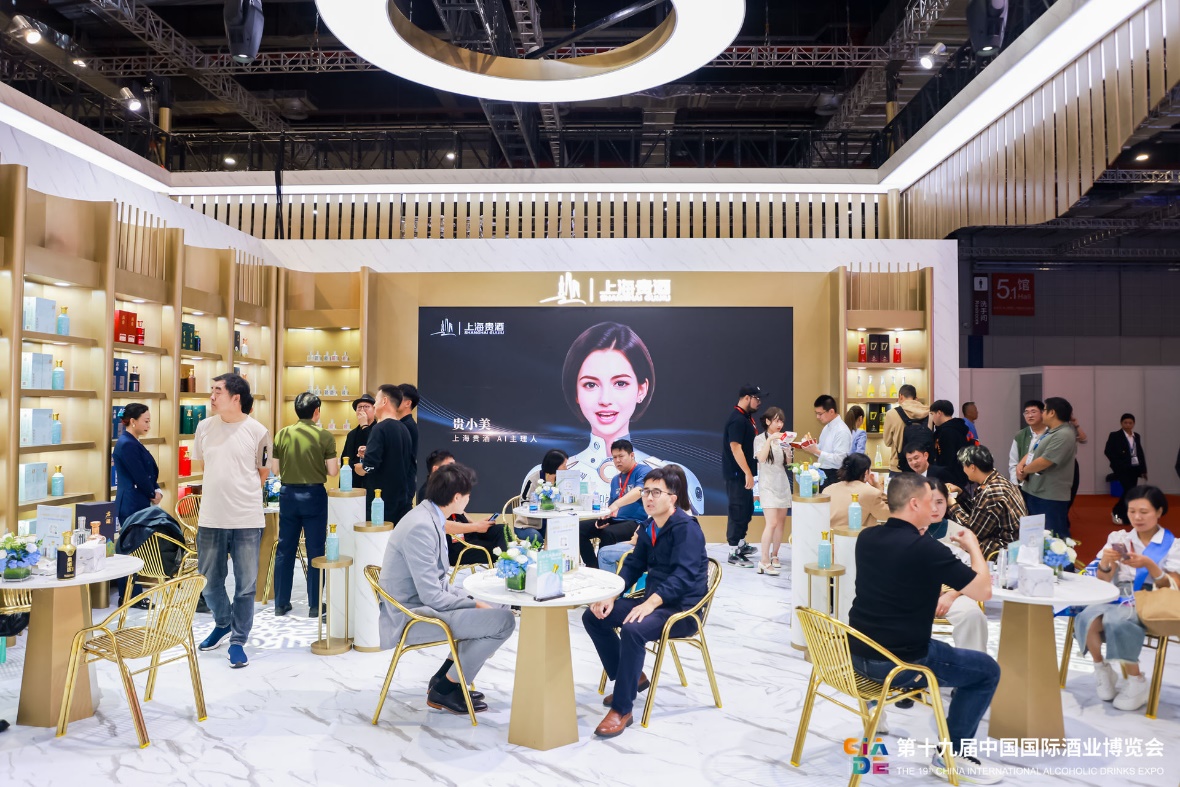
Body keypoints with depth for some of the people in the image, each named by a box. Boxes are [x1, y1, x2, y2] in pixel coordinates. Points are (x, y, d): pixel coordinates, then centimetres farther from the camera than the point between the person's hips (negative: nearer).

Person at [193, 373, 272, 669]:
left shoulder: (258, 432, -7)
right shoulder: (204, 427, 3)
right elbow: (204, 464, 17)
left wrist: (240, 496, 6)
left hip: (247, 520, -3)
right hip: (210, 519, 3)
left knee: (245, 585, 4)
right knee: (209, 582, 14)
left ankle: (238, 641, 19)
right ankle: (223, 623, 40)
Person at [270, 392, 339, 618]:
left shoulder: (282, 434, 0)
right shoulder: (324, 436, -9)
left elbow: (275, 469, 4)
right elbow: (333, 471, -8)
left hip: (288, 494, 3)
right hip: (314, 495, -3)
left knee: (285, 549, 11)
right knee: (315, 550, 4)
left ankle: (281, 604, 17)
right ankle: (314, 605, 9)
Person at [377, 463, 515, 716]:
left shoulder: (429, 517, 7)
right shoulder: (421, 527, -23)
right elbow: (432, 596, -24)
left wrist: (472, 599, 4)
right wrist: (475, 604, -12)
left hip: (421, 604, 10)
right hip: (412, 618, -10)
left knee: (495, 608, 18)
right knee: (503, 620, -16)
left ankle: (444, 678, 19)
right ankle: (444, 689, 0)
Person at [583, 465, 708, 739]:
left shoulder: (686, 528, -16)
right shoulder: (650, 527, 11)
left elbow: (683, 575, -27)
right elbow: (633, 565, 13)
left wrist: (650, 603, -39)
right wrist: (610, 596, -4)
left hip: (682, 608, -9)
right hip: (652, 600, 9)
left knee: (632, 629, -35)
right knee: (593, 616, 2)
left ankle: (622, 710, -22)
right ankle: (632, 677, 16)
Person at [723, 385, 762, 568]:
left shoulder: (747, 417, 12)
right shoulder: (737, 419, -19)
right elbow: (735, 447, -24)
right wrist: (747, 473, -24)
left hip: (743, 473, 10)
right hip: (737, 474, -10)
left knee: (747, 509, 19)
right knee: (738, 511, -4)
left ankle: (741, 544, 33)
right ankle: (734, 553, 4)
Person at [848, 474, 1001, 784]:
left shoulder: (866, 537, 2)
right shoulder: (926, 548, -20)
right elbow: (983, 591, -10)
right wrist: (973, 547, 4)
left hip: (856, 654, 7)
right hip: (898, 664, -7)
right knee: (987, 670, 11)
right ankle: (951, 755, 17)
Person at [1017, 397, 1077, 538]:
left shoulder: (1063, 435, -20)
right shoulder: (1050, 432, 14)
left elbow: (1044, 462, -25)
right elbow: (1033, 453, 17)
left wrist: (1024, 470, -8)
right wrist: (1021, 465, -4)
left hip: (1051, 496, -10)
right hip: (1035, 492, 10)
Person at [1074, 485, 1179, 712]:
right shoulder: (1119, 538, 12)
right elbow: (1103, 581, 7)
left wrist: (1150, 566, -21)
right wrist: (1105, 562, -15)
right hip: (1117, 598, 3)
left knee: (1117, 620, -36)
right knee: (1087, 617, -32)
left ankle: (1136, 682, -16)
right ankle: (1101, 669, -7)